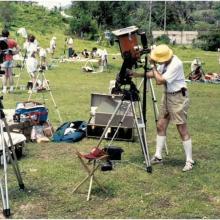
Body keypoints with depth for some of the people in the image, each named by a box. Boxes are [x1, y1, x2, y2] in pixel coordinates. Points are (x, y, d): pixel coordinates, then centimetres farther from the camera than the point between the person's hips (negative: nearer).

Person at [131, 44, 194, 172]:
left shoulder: (176, 64, -24)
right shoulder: (165, 62, 1)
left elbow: (160, 80, -24)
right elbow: (155, 74, 13)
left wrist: (153, 65, -15)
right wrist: (139, 74, 3)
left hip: (178, 97, -9)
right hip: (167, 95, 9)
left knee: (182, 129, -5)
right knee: (161, 126, 9)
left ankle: (189, 161, 3)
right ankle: (158, 156, 17)